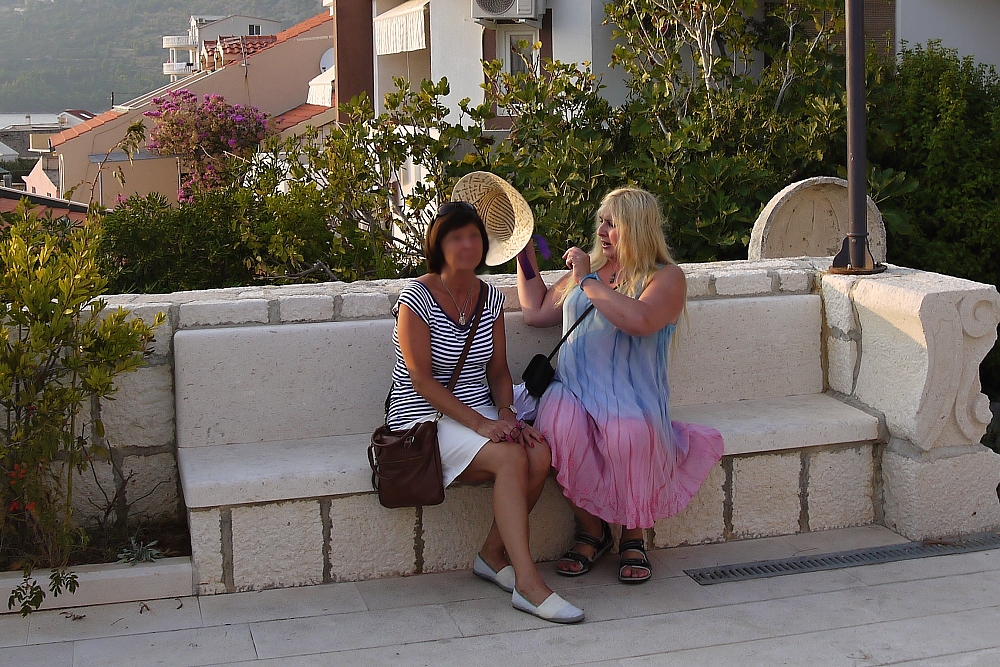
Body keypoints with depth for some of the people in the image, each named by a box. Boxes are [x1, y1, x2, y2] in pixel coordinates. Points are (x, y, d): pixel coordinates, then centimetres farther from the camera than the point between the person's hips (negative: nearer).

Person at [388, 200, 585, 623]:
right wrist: (479, 423, -22)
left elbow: (497, 370, 12)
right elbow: (422, 379, -15)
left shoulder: (490, 297, 8)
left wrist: (506, 414, -8)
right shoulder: (416, 298, -10)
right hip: (425, 417, -6)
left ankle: (493, 556, -4)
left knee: (540, 454, -23)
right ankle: (527, 584, -29)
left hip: (479, 412, 6)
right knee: (511, 457, -30)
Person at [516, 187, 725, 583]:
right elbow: (536, 312, 28)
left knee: (630, 433, -38)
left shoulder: (665, 278, 3)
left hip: (631, 397, -4)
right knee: (559, 425, -33)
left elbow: (639, 320, -19)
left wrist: (588, 281, -11)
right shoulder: (586, 270, 22)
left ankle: (633, 536, -12)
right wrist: (525, 255, 28)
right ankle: (592, 531, -12)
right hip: (574, 388, 4)